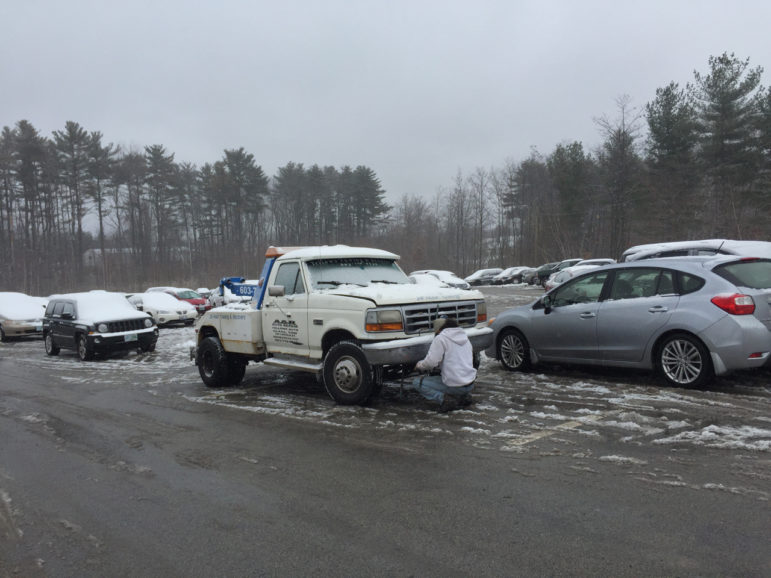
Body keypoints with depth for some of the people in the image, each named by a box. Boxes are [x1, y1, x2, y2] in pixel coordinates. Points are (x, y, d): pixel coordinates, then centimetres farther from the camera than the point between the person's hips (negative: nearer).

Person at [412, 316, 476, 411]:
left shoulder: (441, 338, -7)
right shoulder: (465, 337, 15)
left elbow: (430, 362, -14)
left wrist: (419, 365, 7)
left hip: (454, 386, -7)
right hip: (470, 384, 7)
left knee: (417, 383, 4)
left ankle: (444, 398, -12)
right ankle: (464, 396, 14)